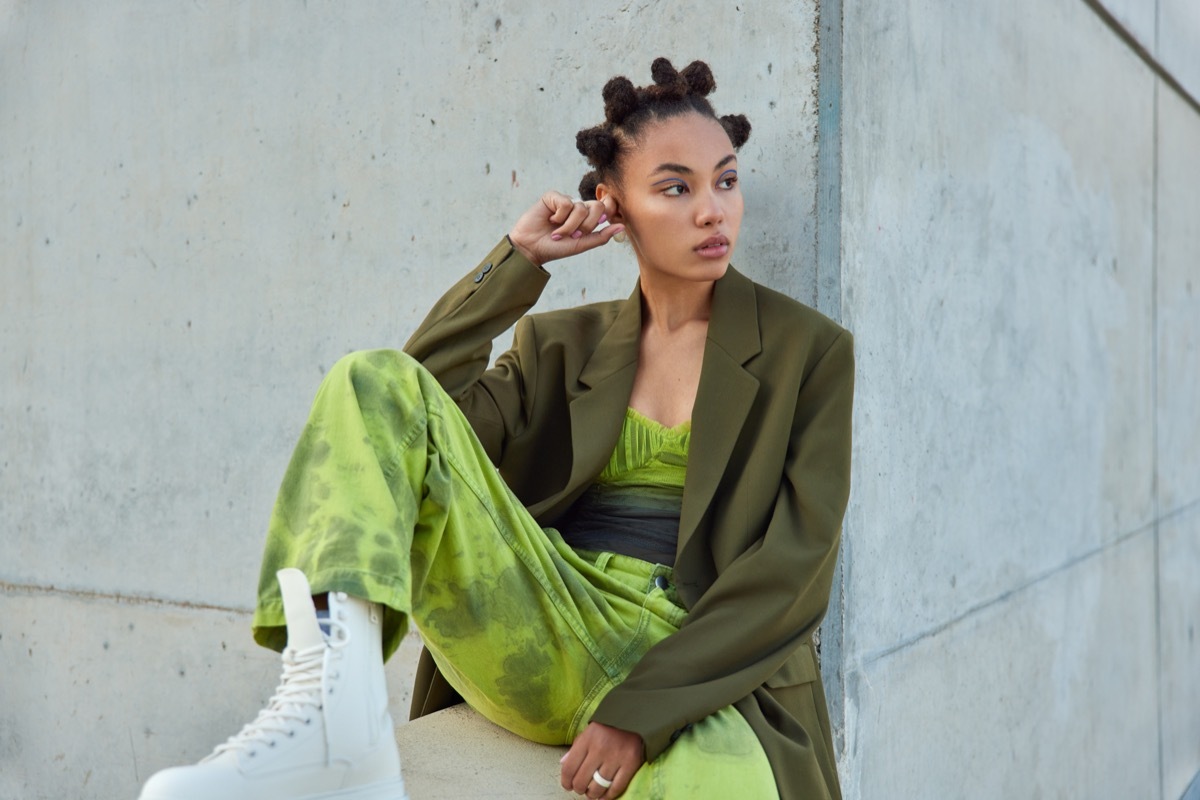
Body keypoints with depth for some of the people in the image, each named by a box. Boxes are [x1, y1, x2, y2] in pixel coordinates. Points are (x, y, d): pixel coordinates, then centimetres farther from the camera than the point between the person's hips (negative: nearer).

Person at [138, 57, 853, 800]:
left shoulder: (807, 349, 6)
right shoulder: (563, 342, 15)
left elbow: (795, 562, -3)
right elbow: (419, 420, 1)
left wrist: (644, 707, -14)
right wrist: (517, 260, 2)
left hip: (698, 668, -3)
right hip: (544, 640, 4)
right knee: (375, 383, -17)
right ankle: (337, 701, -33)